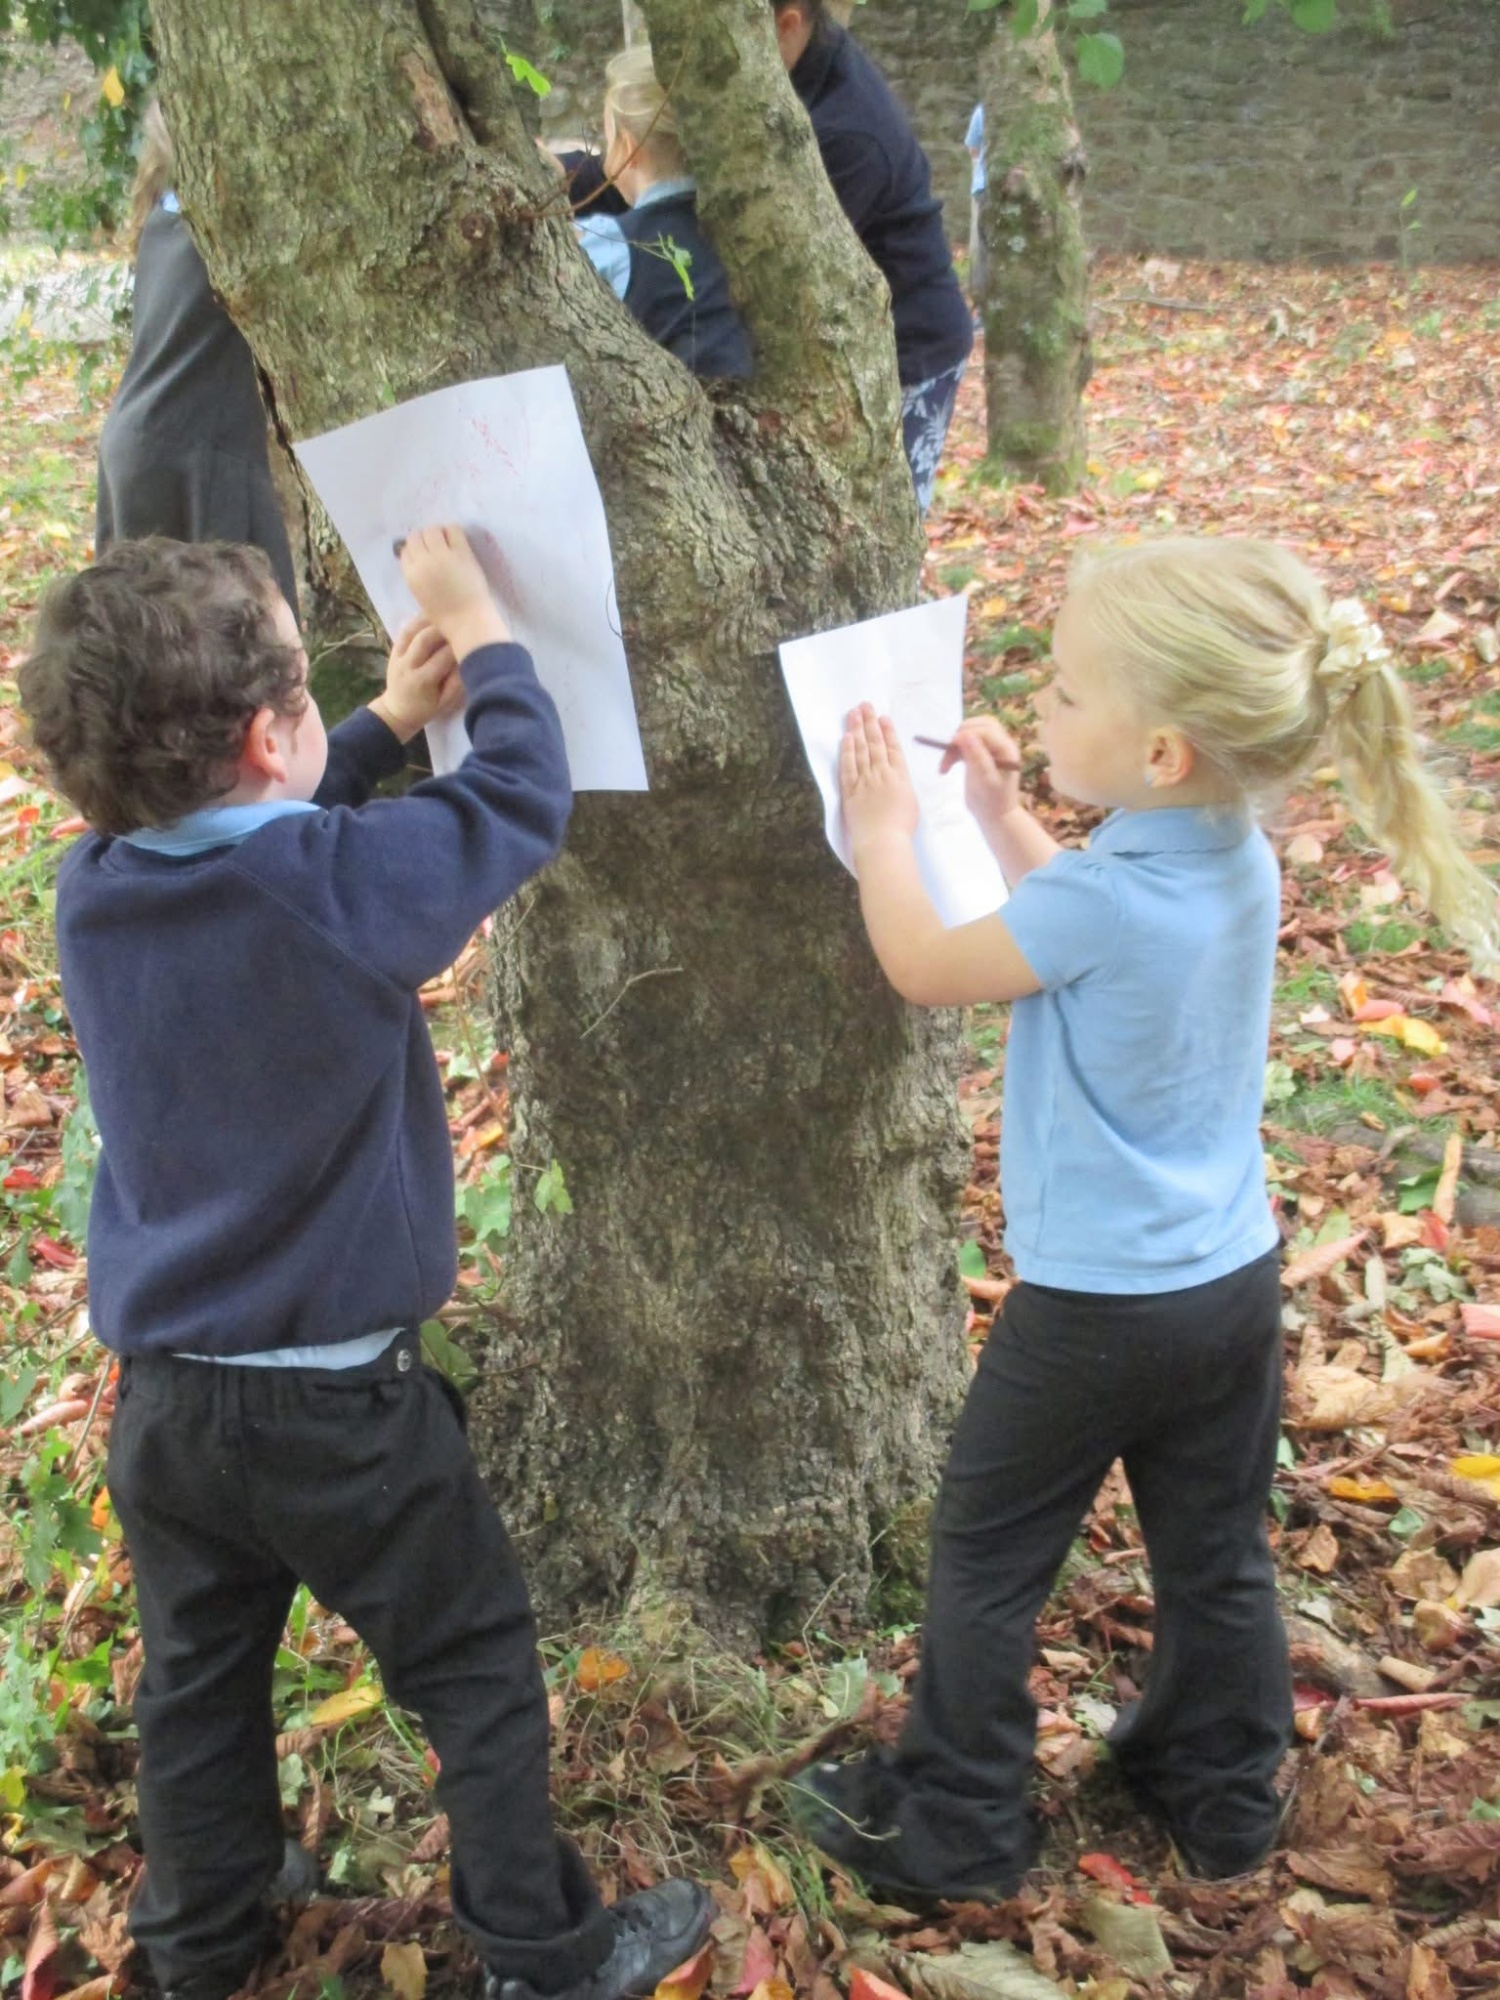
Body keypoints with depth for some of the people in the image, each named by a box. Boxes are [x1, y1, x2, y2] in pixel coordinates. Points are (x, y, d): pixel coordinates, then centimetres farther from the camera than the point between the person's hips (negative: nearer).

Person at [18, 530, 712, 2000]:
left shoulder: (93, 888, -6)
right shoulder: (339, 886, -25)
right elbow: (524, 796, -10)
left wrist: (386, 724, 15)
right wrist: (475, 624, 3)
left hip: (160, 1393, 6)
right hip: (335, 1400, -6)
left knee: (199, 1677, 23)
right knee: (476, 1670, 13)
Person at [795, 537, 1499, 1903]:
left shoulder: (1110, 901, -28)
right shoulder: (1239, 860, -5)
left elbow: (922, 968, -11)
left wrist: (885, 831, 3)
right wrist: (998, 812, 10)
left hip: (1099, 1304, -7)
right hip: (1234, 1279, 7)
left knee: (985, 1562, 12)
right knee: (1217, 1558, 21)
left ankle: (953, 1830, 26)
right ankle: (1224, 1796, 39)